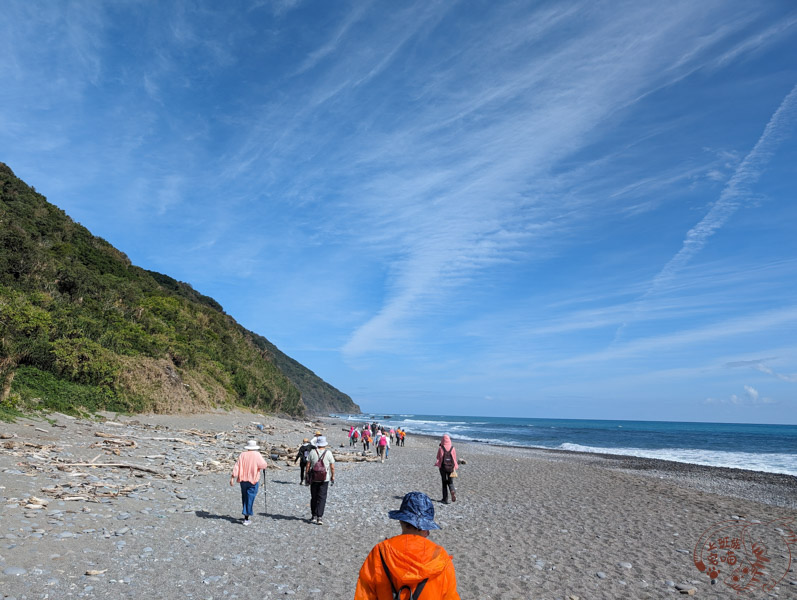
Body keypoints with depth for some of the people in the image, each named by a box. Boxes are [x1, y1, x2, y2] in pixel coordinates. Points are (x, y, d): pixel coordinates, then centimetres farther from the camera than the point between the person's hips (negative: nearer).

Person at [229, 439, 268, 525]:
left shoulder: (242, 454, 2)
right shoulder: (257, 455, -7)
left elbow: (237, 466, -3)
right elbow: (263, 465, -12)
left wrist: (233, 477, -4)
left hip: (243, 480, 3)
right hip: (253, 480, -3)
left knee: (244, 498, 17)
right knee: (250, 498, 0)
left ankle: (246, 514, 26)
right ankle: (246, 519, -3)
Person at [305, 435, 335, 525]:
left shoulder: (312, 452, -4)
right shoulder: (328, 453, -5)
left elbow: (308, 465, -2)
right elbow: (332, 467, -4)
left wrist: (306, 476, 7)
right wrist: (333, 476, 8)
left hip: (313, 478, 1)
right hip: (325, 479, -1)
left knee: (314, 497, 15)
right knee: (322, 498, 3)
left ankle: (314, 516, 23)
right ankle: (319, 517, -5)